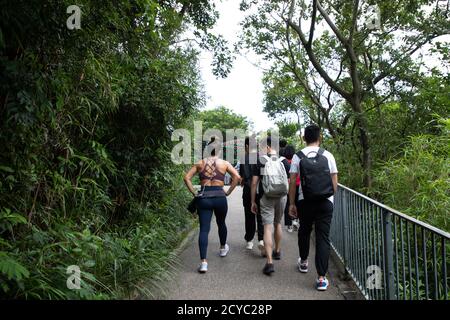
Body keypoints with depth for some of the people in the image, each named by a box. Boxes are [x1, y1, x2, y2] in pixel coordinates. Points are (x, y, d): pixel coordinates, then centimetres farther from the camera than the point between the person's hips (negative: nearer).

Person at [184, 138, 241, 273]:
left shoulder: (200, 163, 7)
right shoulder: (224, 163, 4)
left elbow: (187, 178, 1)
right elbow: (237, 177, -7)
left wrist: (194, 193, 4)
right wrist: (228, 192, 0)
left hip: (203, 198, 0)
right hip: (219, 197, 0)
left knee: (204, 229, -1)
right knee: (221, 224, 24)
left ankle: (203, 262, -8)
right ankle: (223, 248, 46)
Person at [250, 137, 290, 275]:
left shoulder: (259, 161, -6)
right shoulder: (284, 161, 0)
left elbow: (254, 183, -8)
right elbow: (290, 182, 2)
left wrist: (253, 202, 0)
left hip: (266, 198, -3)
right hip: (282, 197, 3)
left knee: (267, 228, -4)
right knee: (277, 224, 22)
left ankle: (270, 262, -12)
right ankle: (277, 251, 39)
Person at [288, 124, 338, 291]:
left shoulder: (298, 156, -1)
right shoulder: (328, 156, 0)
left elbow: (292, 182, -3)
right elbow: (334, 182, 1)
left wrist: (292, 204, 3)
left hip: (305, 201, 1)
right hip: (325, 202, 0)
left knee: (304, 231, 21)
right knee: (323, 236, 3)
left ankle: (303, 262, 42)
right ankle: (321, 278, 2)